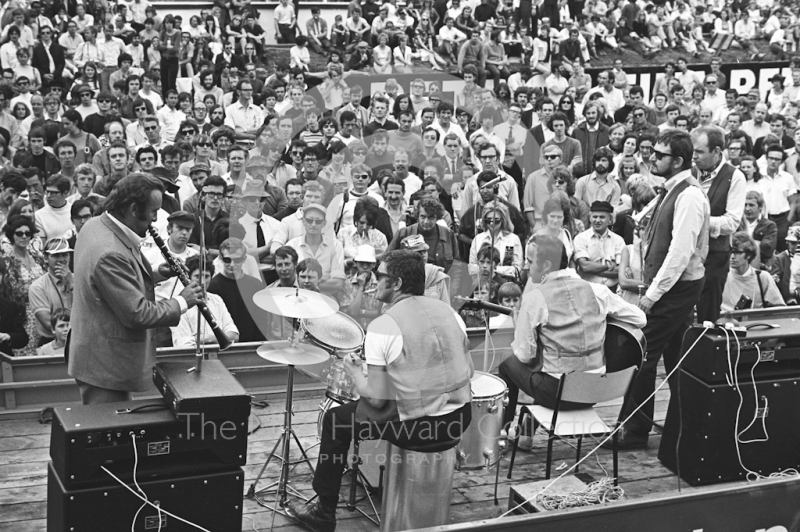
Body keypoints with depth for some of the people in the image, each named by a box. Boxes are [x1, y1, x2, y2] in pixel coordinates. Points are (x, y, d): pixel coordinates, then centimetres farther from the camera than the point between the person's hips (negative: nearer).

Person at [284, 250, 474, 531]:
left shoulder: (382, 326, -14)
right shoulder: (447, 311, 3)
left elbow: (377, 399, -13)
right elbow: (468, 371, 9)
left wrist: (355, 372, 5)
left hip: (416, 425, -6)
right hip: (460, 418, 6)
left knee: (335, 419, 16)